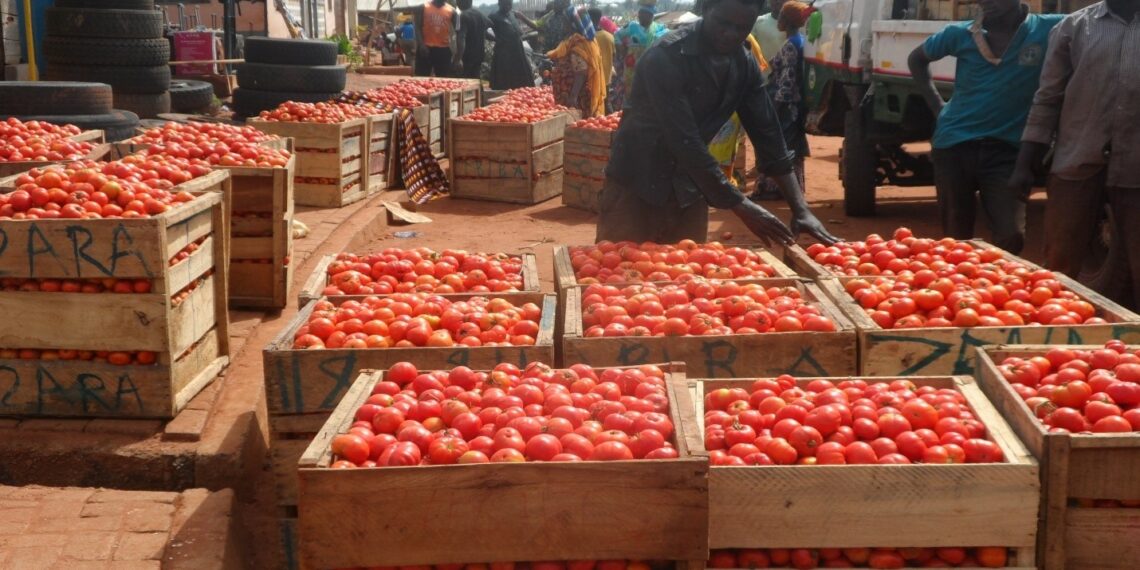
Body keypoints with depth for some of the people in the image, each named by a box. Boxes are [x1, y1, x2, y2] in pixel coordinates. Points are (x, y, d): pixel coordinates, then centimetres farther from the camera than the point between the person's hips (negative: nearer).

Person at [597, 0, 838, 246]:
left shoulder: (745, 66, -1)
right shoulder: (665, 57, -21)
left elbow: (767, 133, 1)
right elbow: (684, 141, -26)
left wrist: (801, 209, -9)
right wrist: (742, 206, -27)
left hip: (690, 191, 6)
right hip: (636, 185, -5)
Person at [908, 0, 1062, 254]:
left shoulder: (1049, 29, -6)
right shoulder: (961, 34, 1)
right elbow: (916, 59, 17)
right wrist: (936, 104, 7)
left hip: (1006, 150, -1)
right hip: (954, 146, 1)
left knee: (1012, 238, -10)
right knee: (956, 239, 7)